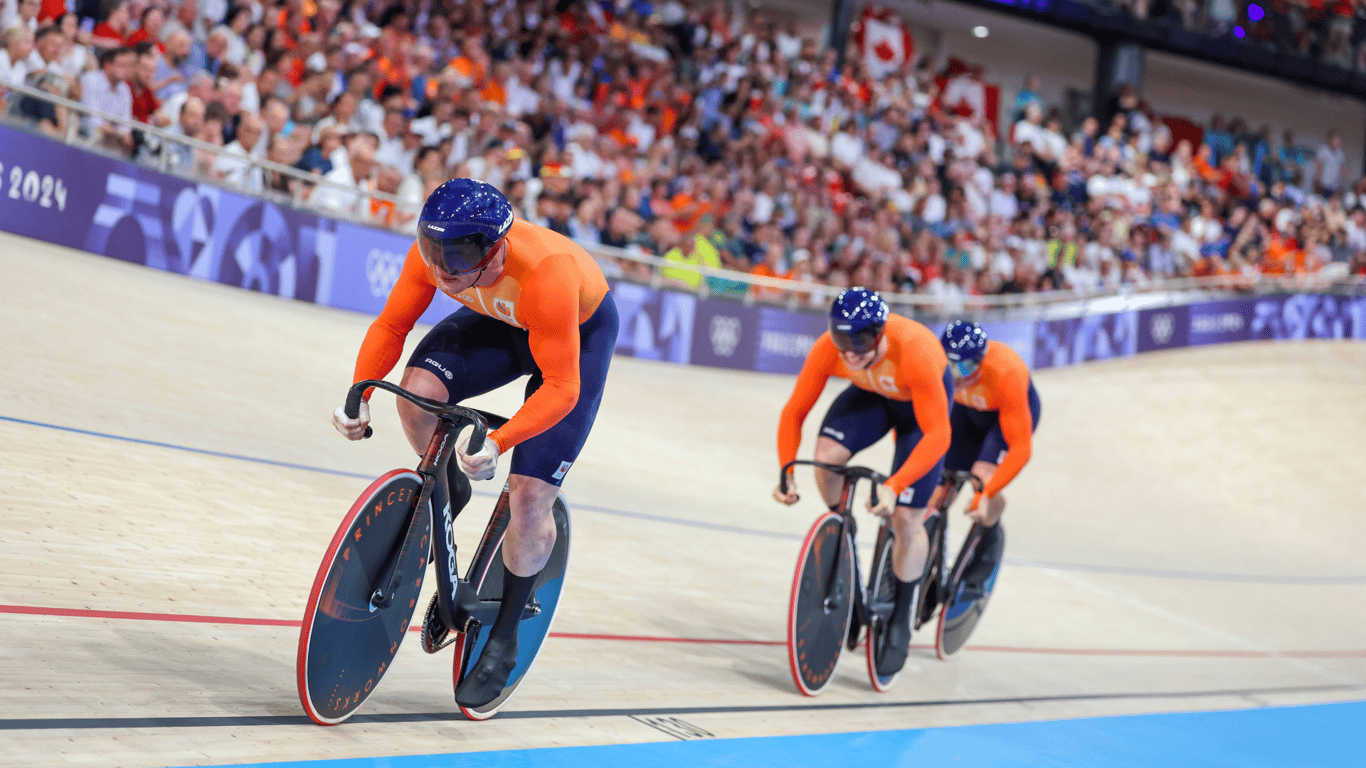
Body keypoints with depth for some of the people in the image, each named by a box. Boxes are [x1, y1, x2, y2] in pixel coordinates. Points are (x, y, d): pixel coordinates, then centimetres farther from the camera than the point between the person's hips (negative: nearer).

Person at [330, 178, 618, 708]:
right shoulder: (433, 251, -28)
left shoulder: (545, 275, -42)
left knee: (529, 496, -12)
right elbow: (391, 326, -13)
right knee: (419, 388, -26)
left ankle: (504, 635, 11)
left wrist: (498, 443, -49)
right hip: (501, 321, 4)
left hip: (580, 331, -4)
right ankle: (445, 491, 6)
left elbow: (560, 387, -37)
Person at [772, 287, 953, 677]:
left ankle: (901, 624, 11)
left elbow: (937, 434, -39)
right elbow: (794, 412, -20)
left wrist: (894, 487, -49)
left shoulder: (914, 350, -42)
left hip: (923, 402, -3)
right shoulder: (827, 349, -31)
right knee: (827, 452, -28)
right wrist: (786, 471, -33)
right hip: (872, 395, 3)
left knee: (905, 519, -9)